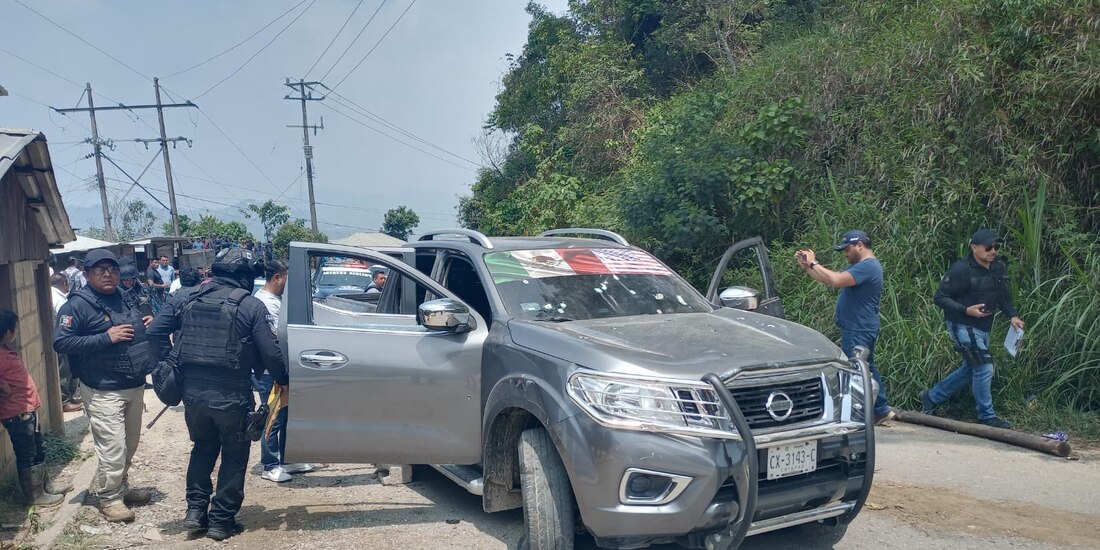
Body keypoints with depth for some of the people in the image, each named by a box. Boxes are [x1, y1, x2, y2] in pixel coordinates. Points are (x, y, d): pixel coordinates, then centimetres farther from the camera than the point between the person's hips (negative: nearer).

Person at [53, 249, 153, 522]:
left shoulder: (125, 298, 11)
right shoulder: (77, 305, -12)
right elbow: (60, 342, -20)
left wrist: (147, 324, 2)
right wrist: (106, 337, -24)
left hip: (135, 386, 8)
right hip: (104, 391, -8)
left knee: (130, 443, 19)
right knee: (114, 447, -7)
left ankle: (120, 486, 36)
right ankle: (109, 498, 10)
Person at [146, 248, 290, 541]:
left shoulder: (186, 297, 4)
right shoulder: (251, 305, -9)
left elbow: (154, 332, 2)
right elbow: (270, 353, -10)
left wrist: (171, 362, 12)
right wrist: (282, 380, 6)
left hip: (193, 392, 4)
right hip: (232, 395, -4)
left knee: (203, 448, 26)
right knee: (234, 456, 12)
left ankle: (195, 510, 23)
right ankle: (221, 521, 16)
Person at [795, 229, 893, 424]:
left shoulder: (867, 266, -17)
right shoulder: (859, 266, 18)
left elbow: (836, 280, -30)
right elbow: (830, 278, 16)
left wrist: (814, 263, -19)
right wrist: (806, 266, 6)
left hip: (858, 331, -11)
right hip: (858, 329, 11)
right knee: (867, 370, 18)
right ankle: (882, 410, 28)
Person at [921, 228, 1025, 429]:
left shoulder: (998, 267, 5)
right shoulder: (961, 269, -18)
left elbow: (1003, 296, 16)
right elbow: (940, 297, -17)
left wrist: (1012, 316, 0)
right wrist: (967, 310, -26)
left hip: (983, 327, 9)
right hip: (963, 326, -9)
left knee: (970, 369, 17)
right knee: (984, 368, -11)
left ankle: (931, 396, 31)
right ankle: (987, 416, 4)